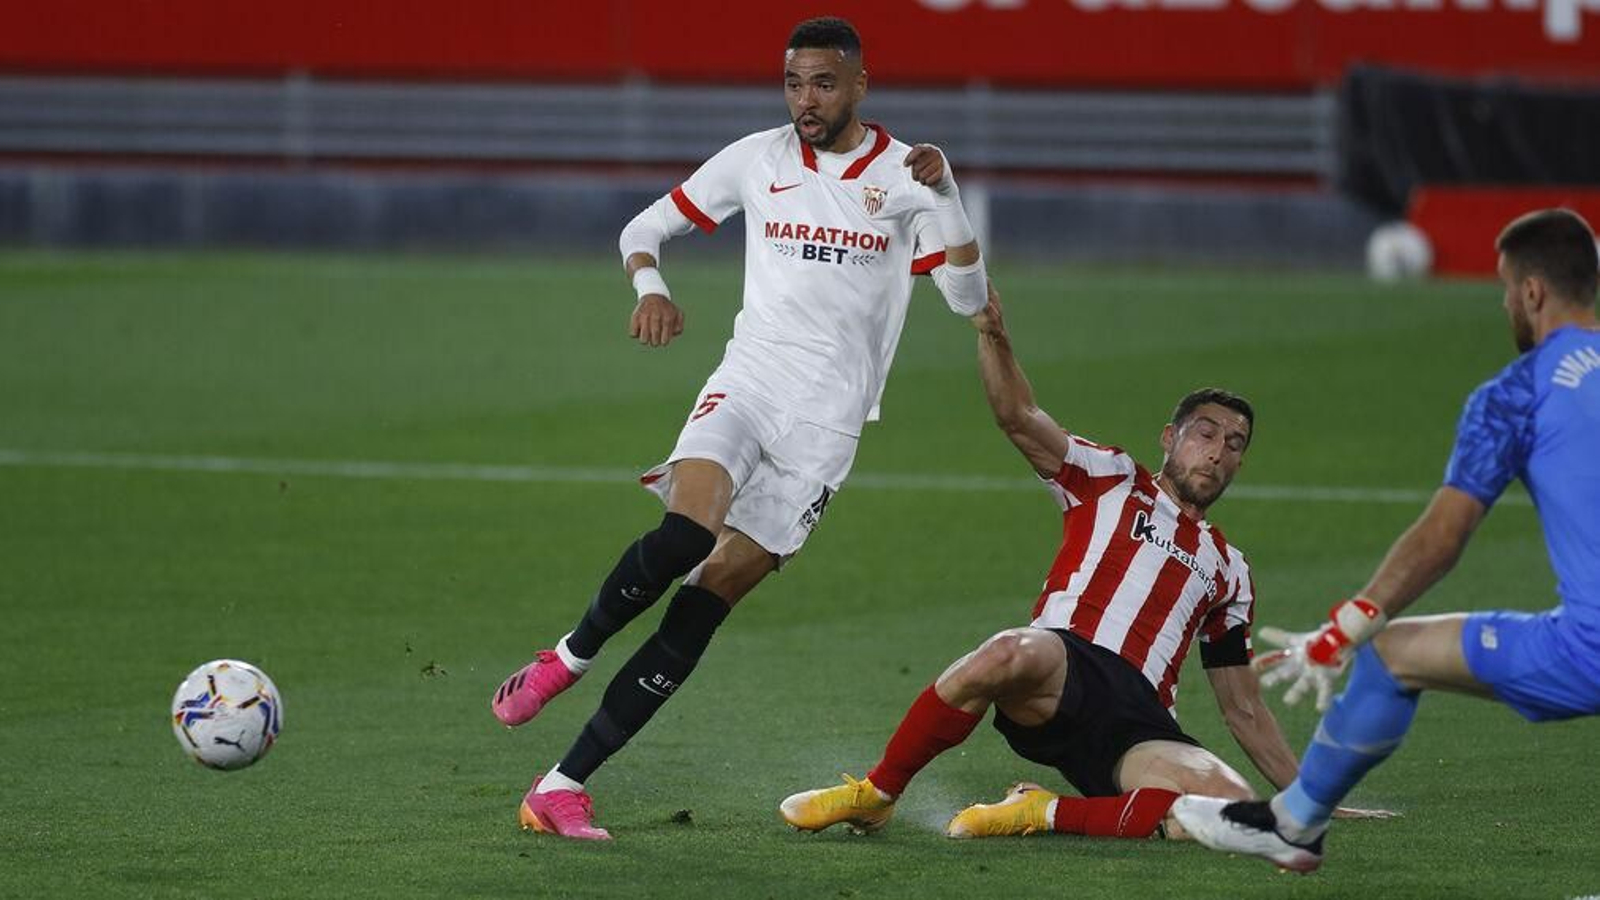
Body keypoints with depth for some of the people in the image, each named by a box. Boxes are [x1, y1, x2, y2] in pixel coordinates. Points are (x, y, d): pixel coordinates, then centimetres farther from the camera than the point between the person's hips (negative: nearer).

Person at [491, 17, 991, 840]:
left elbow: (968, 298, -4)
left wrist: (944, 194, -17)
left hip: (825, 419, -1)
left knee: (705, 603, -7)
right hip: (747, 379, 1)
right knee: (685, 533, -30)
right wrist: (649, 286, -8)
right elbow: (646, 227, 14)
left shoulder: (902, 178, 1)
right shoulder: (757, 159, 6)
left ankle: (566, 781, -6)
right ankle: (568, 657, -6)